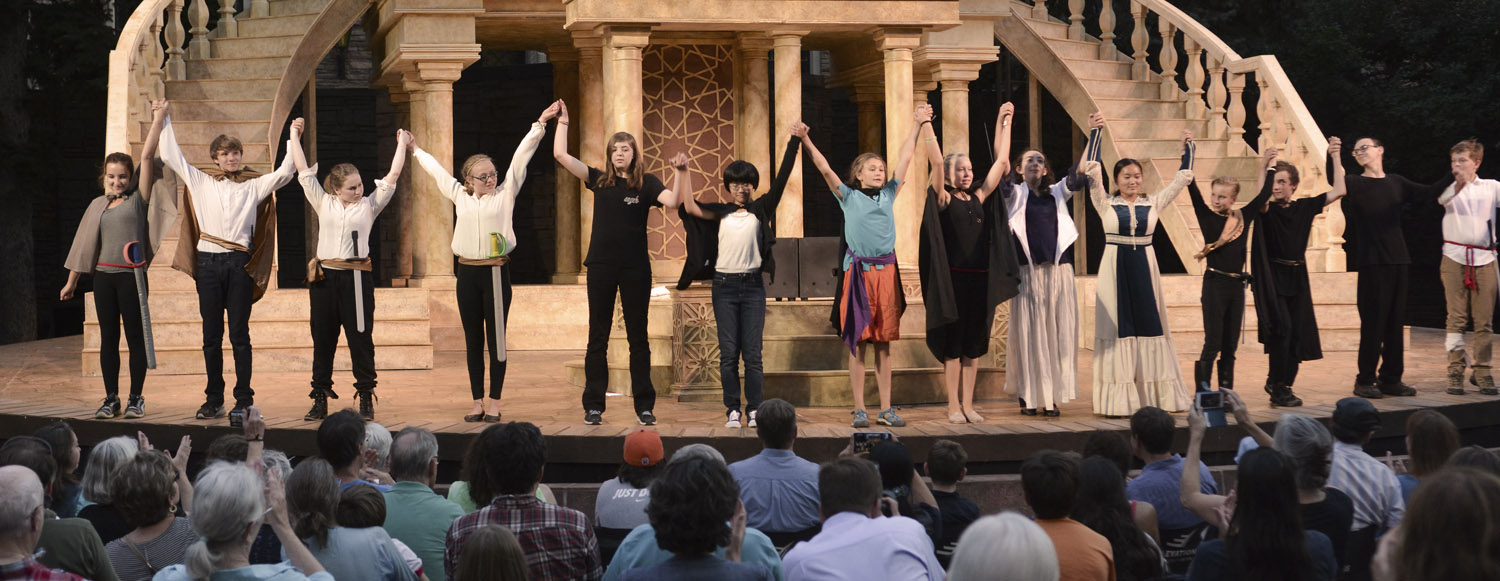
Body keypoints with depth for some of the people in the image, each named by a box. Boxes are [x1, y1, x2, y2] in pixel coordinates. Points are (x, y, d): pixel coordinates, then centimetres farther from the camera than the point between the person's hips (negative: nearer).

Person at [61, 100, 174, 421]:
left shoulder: (138, 199, 2)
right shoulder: (98, 205, 13)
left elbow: (147, 156, -5)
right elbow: (85, 244, 16)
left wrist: (158, 119, -6)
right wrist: (71, 282, 17)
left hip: (131, 274, -4)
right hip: (103, 275, 4)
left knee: (135, 336, -1)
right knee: (108, 338, 6)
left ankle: (136, 398, 6)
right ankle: (111, 399, 10)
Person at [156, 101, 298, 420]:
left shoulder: (254, 186, 9)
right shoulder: (200, 182, 13)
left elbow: (284, 174, 0)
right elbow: (170, 157, 14)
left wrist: (293, 139, -4)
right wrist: (166, 120, 15)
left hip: (239, 264, -2)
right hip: (208, 263, 2)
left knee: (239, 335, -2)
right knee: (211, 337, 5)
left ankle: (244, 400, 1)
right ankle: (213, 400, 10)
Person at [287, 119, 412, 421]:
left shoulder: (370, 205, 7)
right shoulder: (323, 203, 9)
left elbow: (393, 176, 4)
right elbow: (304, 172, 10)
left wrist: (402, 144, 6)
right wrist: (295, 135, 11)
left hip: (357, 277, -1)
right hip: (324, 277, 2)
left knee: (360, 338, 1)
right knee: (322, 339, 6)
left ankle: (366, 398, 7)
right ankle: (320, 399, 13)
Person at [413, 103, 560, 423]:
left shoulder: (505, 193, 4)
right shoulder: (460, 196, 12)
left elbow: (521, 156, 1)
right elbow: (436, 169, 25)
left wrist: (540, 123, -3)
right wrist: (415, 150, 36)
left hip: (496, 272, -3)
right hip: (467, 273, 3)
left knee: (496, 339, -1)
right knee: (473, 341, 7)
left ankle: (494, 403, 3)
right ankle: (478, 403, 11)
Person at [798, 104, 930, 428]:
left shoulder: (889, 195, 12)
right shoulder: (848, 196, 5)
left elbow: (904, 159, 12)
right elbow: (825, 169, -3)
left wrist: (917, 126, 11)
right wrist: (807, 143, -13)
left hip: (886, 270, 3)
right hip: (857, 269, -3)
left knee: (883, 342, 6)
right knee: (857, 342, -1)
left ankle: (886, 409, 9)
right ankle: (859, 410, 3)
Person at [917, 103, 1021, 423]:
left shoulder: (979, 198, 11)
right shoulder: (943, 199, -1)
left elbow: (1000, 161, 15)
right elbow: (937, 162, -13)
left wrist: (1004, 123, 16)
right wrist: (927, 127, -15)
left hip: (980, 279, 5)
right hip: (953, 278, -5)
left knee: (974, 343, 7)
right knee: (953, 343, -1)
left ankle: (968, 405, 12)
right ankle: (954, 406, 3)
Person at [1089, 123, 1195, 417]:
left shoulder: (1152, 203, 7)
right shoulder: (1106, 204, 0)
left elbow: (1182, 179, 8)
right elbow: (1093, 172, -10)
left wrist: (1187, 149, 2)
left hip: (1144, 269, 3)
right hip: (1116, 268, -3)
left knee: (1149, 325, 4)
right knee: (1119, 328, -2)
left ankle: (1155, 395, 8)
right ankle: (1119, 399, -2)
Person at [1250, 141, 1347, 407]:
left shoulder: (1305, 207, 6)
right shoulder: (1267, 210, -5)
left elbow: (1338, 191, 3)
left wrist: (1335, 158, 1)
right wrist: (1265, 167, -38)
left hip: (1297, 278, 4)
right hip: (1272, 277, -4)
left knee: (1297, 332, 4)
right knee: (1281, 328, -14)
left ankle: (1283, 383, 18)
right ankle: (1278, 388, -7)